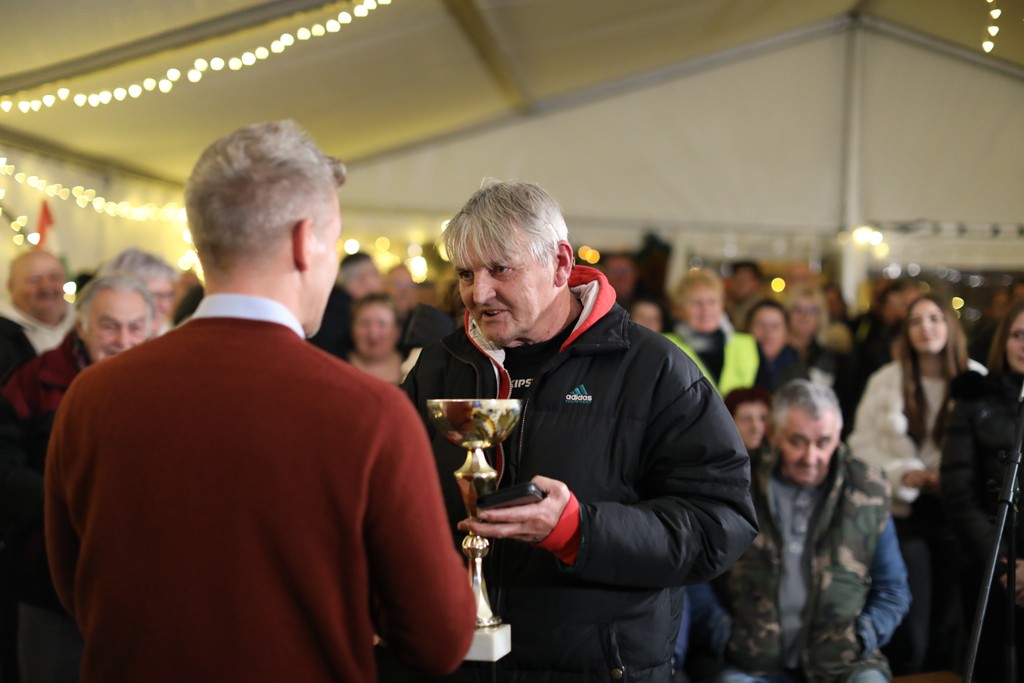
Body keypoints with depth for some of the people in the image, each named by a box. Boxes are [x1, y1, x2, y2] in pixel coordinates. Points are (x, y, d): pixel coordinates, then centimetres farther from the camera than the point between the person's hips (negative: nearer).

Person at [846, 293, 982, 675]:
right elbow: (863, 444, 0)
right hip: (904, 511, -1)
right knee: (909, 629, -1)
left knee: (949, 623, 10)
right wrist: (903, 474, -15)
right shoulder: (885, 381, 2)